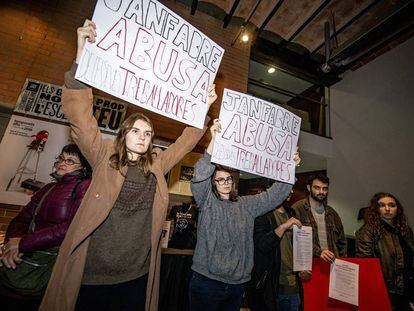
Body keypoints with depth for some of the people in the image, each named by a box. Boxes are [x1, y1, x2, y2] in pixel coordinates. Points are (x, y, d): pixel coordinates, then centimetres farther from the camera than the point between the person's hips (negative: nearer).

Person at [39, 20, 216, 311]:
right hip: (89, 275, -2)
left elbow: (186, 141, 7)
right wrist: (82, 59, -19)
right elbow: (80, 117, -12)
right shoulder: (104, 157, -3)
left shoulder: (158, 164, 3)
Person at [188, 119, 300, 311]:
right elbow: (200, 176, -23)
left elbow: (273, 195, 7)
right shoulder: (207, 201, -6)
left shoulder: (247, 205, 8)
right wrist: (214, 141, -33)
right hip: (207, 280, -4)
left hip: (238, 283, 4)